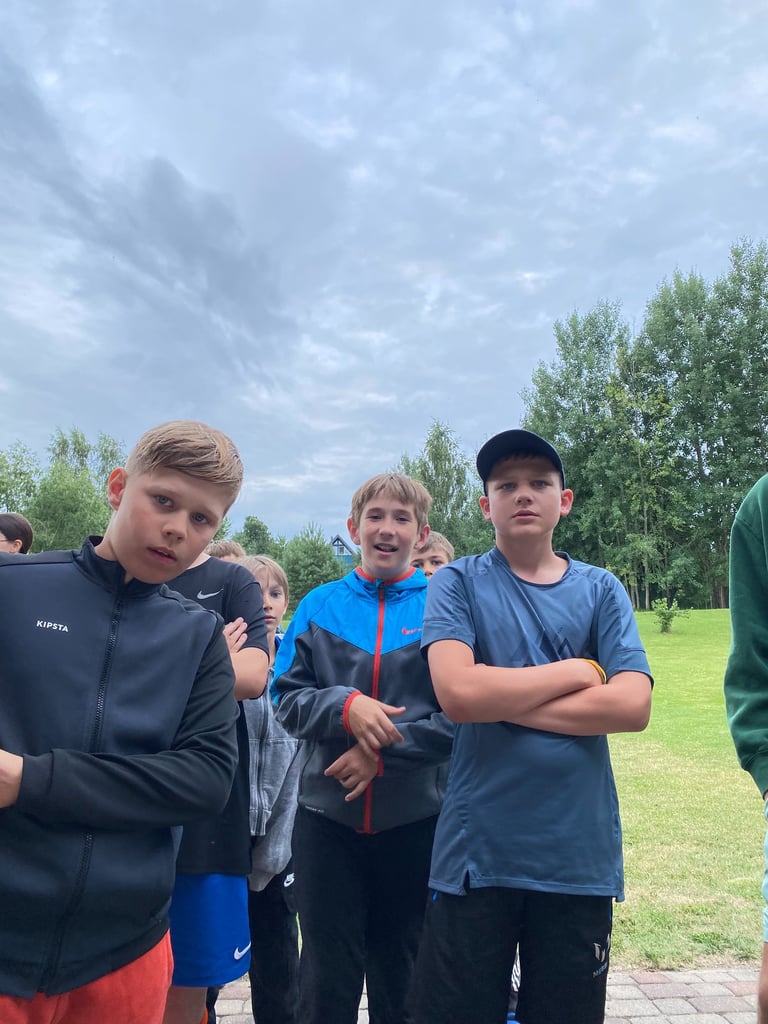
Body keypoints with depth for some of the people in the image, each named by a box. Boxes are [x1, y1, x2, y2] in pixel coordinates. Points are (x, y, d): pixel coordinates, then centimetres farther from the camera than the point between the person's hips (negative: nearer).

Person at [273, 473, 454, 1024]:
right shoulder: (320, 605, 2)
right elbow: (287, 699, 0)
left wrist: (384, 750, -16)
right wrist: (345, 705, -19)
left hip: (417, 818, -1)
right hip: (327, 815, 1)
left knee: (402, 979, 18)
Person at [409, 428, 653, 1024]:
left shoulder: (601, 590, 4)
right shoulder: (458, 584, -1)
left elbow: (633, 705, -11)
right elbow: (457, 693, -18)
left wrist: (500, 700, -14)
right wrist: (576, 670, -9)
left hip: (580, 854, 2)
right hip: (476, 853, -1)